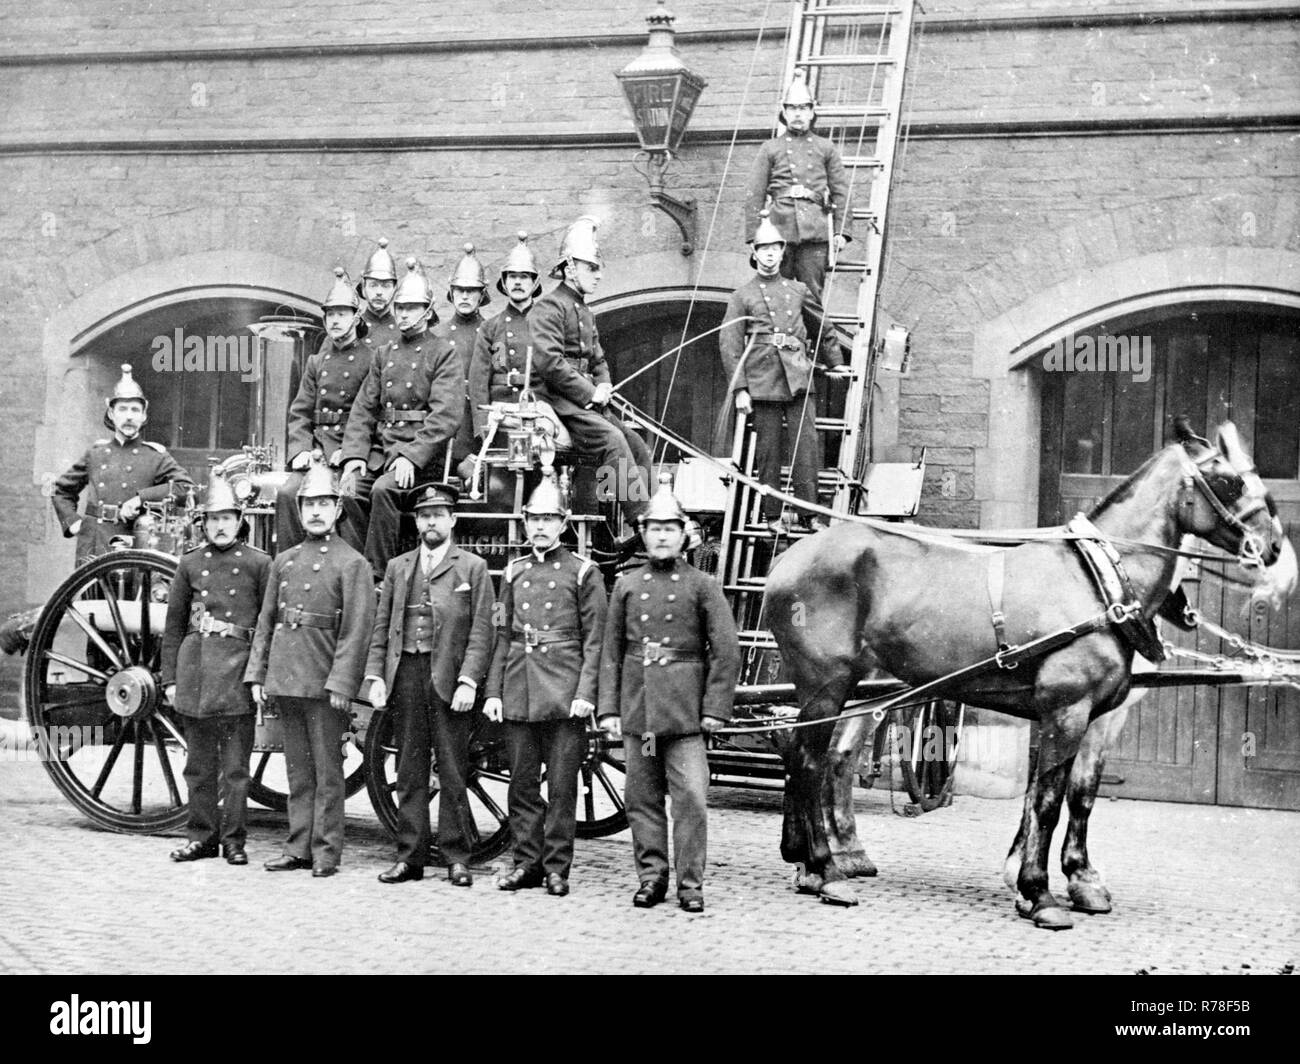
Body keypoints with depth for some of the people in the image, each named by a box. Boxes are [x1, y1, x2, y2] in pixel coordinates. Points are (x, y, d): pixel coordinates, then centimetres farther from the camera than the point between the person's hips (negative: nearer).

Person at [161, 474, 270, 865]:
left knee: (235, 764, 0)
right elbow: (173, 625, 13)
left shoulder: (259, 563, 2)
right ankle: (201, 836, 18)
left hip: (237, 665, -3)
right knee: (199, 763, 9)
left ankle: (233, 839, 8)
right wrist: (170, 679, 8)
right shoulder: (190, 563, 10)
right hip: (194, 666, 3)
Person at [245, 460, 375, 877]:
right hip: (285, 680, 6)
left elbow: (356, 630, -10)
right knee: (298, 769, 11)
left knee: (327, 771, 0)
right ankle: (299, 847, 16)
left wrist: (341, 684, -17)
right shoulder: (284, 561, 14)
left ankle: (327, 851, 5)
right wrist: (256, 674, 9)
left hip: (324, 684, -6)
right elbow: (265, 621, 16)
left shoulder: (351, 564, -4)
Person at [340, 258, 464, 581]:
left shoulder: (443, 354, 2)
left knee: (384, 489, -31)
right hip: (381, 445, 5)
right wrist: (354, 455, -4)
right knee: (349, 491, -22)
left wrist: (411, 456, -21)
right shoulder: (383, 355, 20)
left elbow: (447, 415, -11)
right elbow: (364, 408, 13)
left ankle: (378, 575, -24)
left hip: (421, 450, -5)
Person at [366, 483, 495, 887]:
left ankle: (456, 857, 6)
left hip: (449, 680, -3)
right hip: (405, 675, 3)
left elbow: (481, 630, -1)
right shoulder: (398, 567, 16)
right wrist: (375, 677, 4)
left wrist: (468, 682, -11)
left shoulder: (473, 568, 5)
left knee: (452, 773, -1)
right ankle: (410, 856, 11)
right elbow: (381, 626, 14)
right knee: (410, 773, 6)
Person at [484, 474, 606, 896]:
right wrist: (493, 691, 7)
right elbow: (503, 636, 14)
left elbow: (594, 639, -2)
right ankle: (527, 861, 16)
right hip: (518, 693, 4)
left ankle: (557, 867, 7)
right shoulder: (514, 572, 13)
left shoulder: (583, 572, 1)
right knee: (522, 783, 7)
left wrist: (586, 693, -11)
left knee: (562, 785, 0)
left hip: (564, 695, -4)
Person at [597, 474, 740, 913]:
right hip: (637, 706, 3)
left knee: (691, 795, -6)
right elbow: (611, 651, 10)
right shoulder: (626, 585, 10)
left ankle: (690, 882, 2)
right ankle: (651, 876, 17)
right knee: (642, 797, 7)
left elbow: (726, 651, -1)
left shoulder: (702, 586, 2)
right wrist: (608, 708, 3)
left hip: (684, 708, -3)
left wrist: (715, 709, -6)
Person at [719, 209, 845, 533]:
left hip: (799, 380, 2)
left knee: (806, 445, -8)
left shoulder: (797, 290, 17)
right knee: (768, 451, 0)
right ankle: (773, 516, 6)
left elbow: (822, 328, 30)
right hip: (763, 382, -2)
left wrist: (835, 363, 31)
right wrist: (739, 389, -5)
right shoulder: (742, 296, 8)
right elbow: (729, 344, 2)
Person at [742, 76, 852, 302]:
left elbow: (840, 192, 11)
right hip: (779, 228, 0)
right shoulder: (770, 149, 13)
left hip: (815, 231, 0)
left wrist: (841, 231, 1)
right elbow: (754, 195, 9)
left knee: (812, 293, -4)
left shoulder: (825, 148, 15)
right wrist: (753, 236, 1)